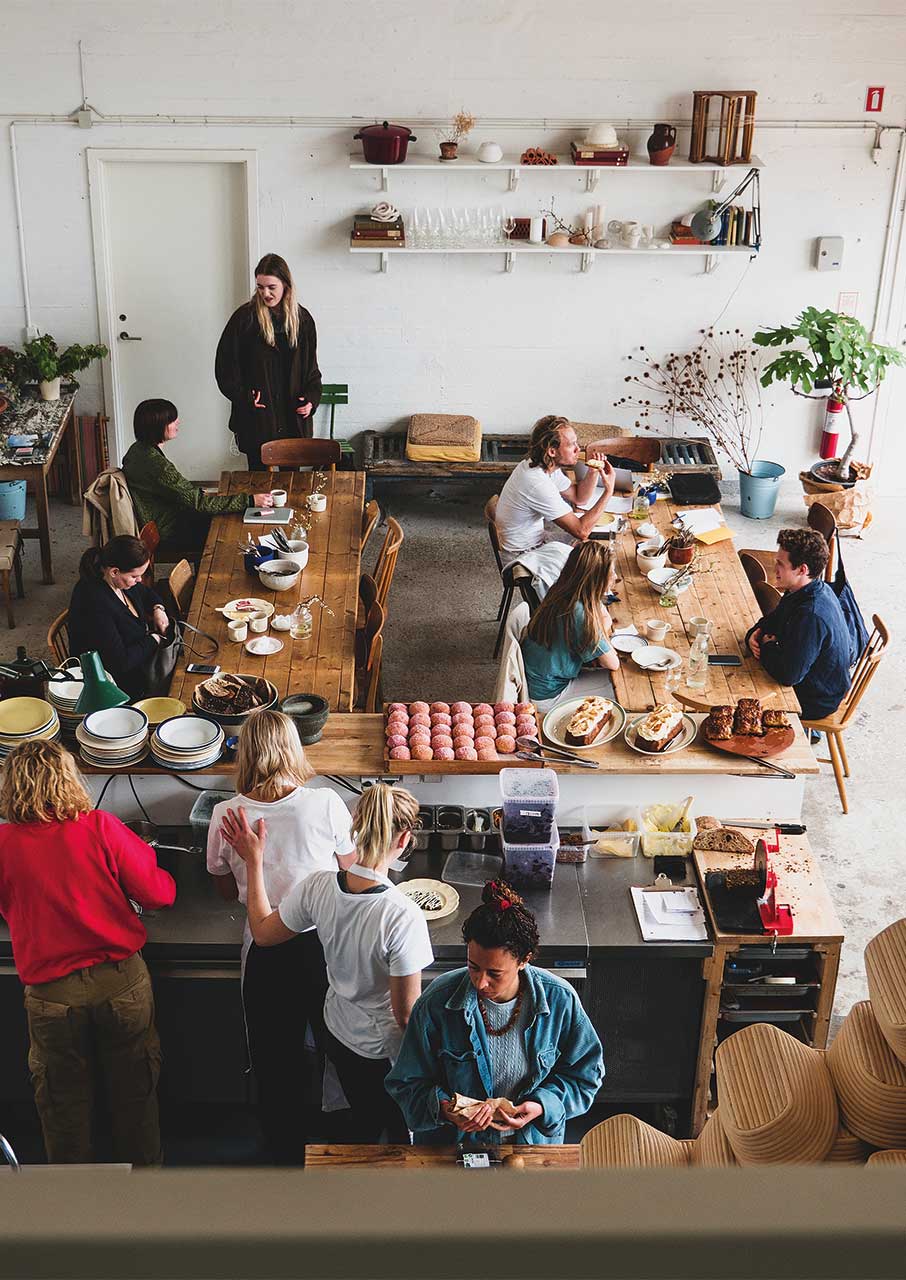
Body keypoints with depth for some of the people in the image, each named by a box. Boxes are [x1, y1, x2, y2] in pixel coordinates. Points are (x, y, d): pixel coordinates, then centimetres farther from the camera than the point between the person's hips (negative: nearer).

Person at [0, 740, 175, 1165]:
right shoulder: (101, 827, -11)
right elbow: (158, 894, -7)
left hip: (51, 995, 0)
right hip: (122, 982, 1)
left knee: (64, 1104, 18)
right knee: (133, 1096, 19)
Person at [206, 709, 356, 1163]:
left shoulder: (225, 815, -10)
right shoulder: (325, 803, -15)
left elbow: (227, 891, 5)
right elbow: (351, 871, 1)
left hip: (264, 952, 1)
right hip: (324, 944, 0)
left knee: (276, 1063, 18)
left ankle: (288, 1155, 33)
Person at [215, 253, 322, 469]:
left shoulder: (302, 319, 4)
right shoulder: (244, 318, -6)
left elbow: (311, 366, 13)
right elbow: (225, 365, -2)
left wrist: (311, 398, -2)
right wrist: (243, 397, -11)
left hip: (293, 417, 3)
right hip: (255, 417, -3)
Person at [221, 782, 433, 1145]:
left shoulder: (318, 886, -20)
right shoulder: (403, 917, -35)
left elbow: (263, 933, -1)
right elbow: (406, 1013, -24)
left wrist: (254, 860, 5)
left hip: (338, 1034, 5)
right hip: (386, 1054, -5)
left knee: (364, 1123, 30)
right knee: (401, 1134, 23)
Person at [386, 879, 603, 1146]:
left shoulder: (560, 1000, -13)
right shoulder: (436, 1004, -16)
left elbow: (585, 1074, 1)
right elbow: (408, 1084, -4)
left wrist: (542, 1106, -15)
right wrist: (443, 1108, -24)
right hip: (453, 1142, -1)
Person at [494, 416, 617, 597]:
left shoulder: (540, 466, -3)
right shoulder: (537, 483, -33)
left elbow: (579, 498, 10)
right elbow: (581, 530, -29)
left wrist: (593, 472, -9)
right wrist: (609, 490, -25)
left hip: (537, 539, 10)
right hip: (522, 556, -10)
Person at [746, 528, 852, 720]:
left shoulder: (811, 616, -37)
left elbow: (788, 675, -35)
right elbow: (775, 618, 13)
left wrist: (768, 647, -16)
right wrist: (756, 633, -9)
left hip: (816, 702, -9)